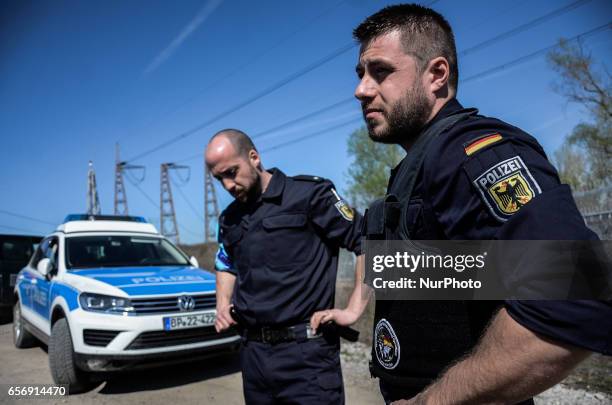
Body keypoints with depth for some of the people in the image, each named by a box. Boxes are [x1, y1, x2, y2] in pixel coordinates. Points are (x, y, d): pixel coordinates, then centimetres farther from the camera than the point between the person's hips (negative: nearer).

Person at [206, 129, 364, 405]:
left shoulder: (309, 194, -9)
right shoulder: (229, 218, 11)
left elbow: (368, 243, -8)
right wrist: (223, 304, 8)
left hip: (306, 352, -6)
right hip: (253, 352, 6)